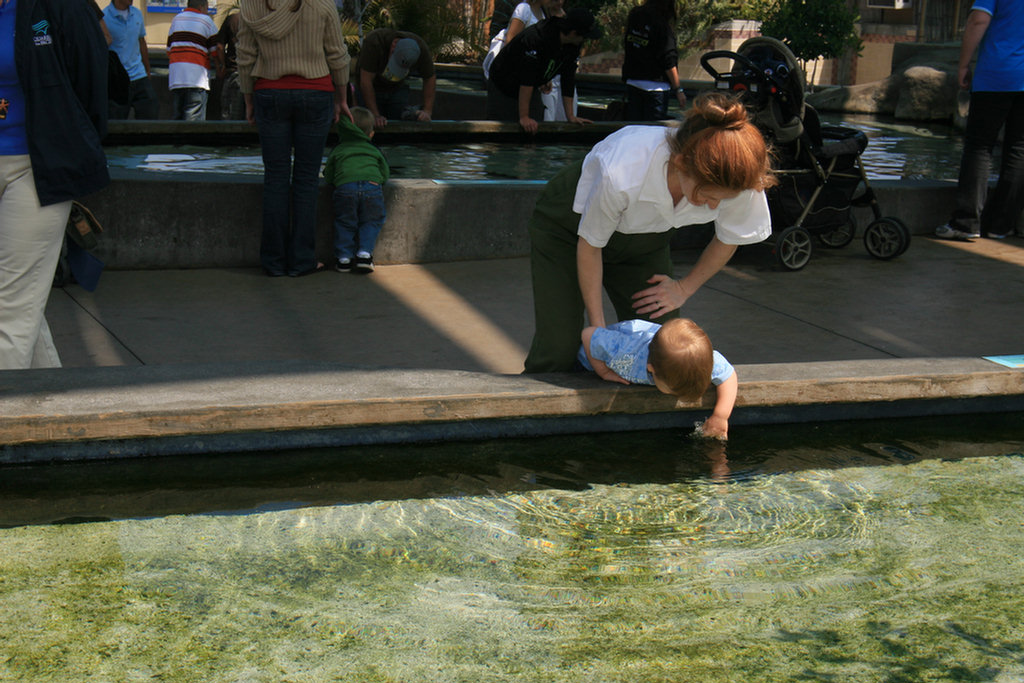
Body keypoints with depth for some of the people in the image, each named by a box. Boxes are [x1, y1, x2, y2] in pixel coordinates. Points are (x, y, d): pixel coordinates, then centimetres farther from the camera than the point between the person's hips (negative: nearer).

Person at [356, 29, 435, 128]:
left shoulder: (421, 49, -24)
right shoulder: (373, 42, -35)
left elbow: (430, 79, -10)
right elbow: (366, 80, -33)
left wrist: (427, 111, -20)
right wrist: (375, 115, -34)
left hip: (397, 88, 2)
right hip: (372, 89, -2)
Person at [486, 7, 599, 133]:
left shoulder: (573, 47, -10)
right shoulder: (537, 39, -36)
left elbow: (568, 80, -2)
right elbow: (526, 79, -35)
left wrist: (570, 116, -4)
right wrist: (524, 117, -34)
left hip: (529, 90, 7)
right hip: (502, 89, -7)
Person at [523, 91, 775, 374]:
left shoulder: (734, 180, -32)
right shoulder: (622, 174, -42)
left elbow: (728, 240, -7)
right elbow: (589, 244, -22)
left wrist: (684, 289, -2)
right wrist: (598, 328, -15)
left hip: (645, 237, 4)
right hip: (569, 226, -4)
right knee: (557, 353, -11)